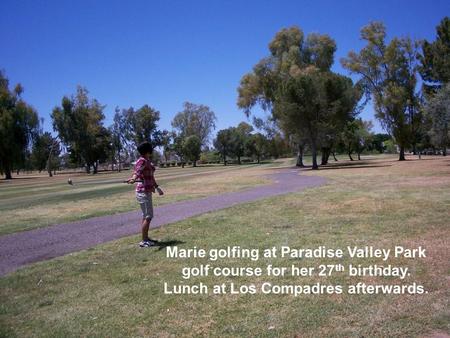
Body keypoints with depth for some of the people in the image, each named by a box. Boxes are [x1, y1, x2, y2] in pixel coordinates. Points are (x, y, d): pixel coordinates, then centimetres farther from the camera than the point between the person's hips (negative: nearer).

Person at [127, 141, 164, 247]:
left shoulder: (148, 161, 13)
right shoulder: (142, 161, -14)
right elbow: (137, 171, -35)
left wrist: (157, 187, 37)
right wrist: (133, 179, -56)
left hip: (147, 191, 10)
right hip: (143, 192, -10)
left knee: (146, 216, 15)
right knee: (148, 216, -6)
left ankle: (146, 238, 25)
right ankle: (143, 241, 0)